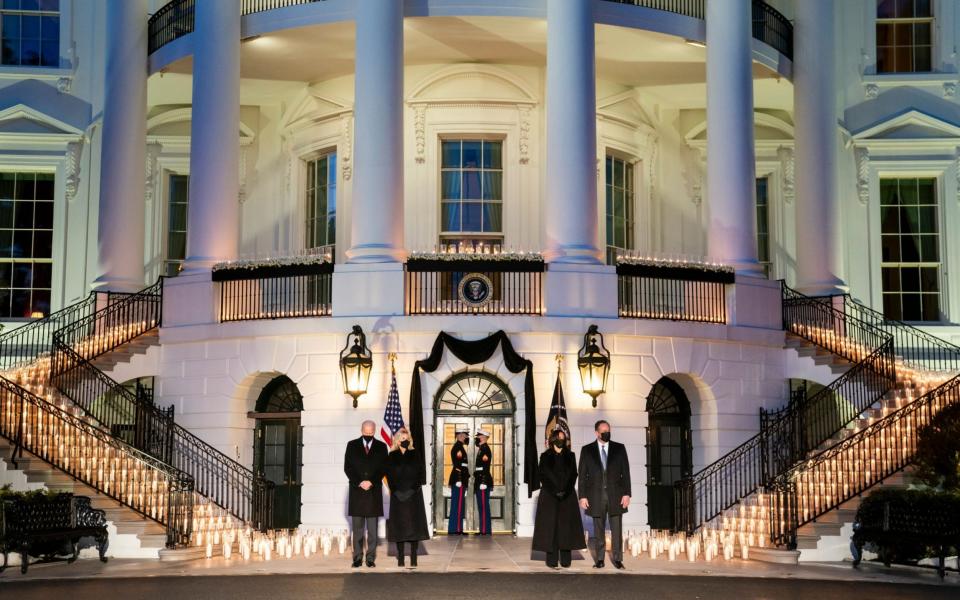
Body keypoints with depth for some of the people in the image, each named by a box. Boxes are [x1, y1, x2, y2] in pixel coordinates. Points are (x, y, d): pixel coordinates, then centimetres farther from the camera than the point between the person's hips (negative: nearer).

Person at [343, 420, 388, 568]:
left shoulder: (381, 447, 8)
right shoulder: (352, 445, 8)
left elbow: (383, 468, 4)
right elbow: (347, 467, 2)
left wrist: (371, 482, -9)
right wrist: (359, 482, -9)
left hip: (374, 491, 0)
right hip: (356, 491, 0)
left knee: (372, 528, 0)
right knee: (357, 528, 1)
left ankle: (371, 558, 3)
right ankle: (357, 558, 4)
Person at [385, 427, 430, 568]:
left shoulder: (414, 454, 6)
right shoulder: (392, 456, 6)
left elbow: (419, 472, 0)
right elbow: (390, 475, 3)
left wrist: (413, 488, -11)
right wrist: (395, 490, -8)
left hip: (413, 494, 0)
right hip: (398, 495, 0)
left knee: (414, 524, -3)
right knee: (399, 525, -1)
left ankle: (413, 557, -2)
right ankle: (400, 557, 3)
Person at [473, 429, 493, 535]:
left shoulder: (485, 449, -12)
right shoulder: (481, 449, 18)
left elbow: (485, 468, -19)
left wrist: (483, 483, -23)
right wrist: (476, 483, 22)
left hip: (483, 481, -10)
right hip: (480, 482, 10)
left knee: (483, 506, -9)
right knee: (481, 506, 10)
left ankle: (485, 530, -8)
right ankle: (484, 529, 13)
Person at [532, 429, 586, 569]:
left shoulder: (570, 456, 10)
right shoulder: (545, 456, 5)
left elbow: (573, 475, 4)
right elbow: (542, 476, -1)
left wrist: (565, 491, -10)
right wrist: (555, 492, -11)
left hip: (567, 495, 2)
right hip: (549, 496, -2)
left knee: (566, 525, -3)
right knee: (550, 526, -5)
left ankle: (565, 560, 0)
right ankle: (551, 560, -4)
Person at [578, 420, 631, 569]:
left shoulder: (619, 449, 5)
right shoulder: (587, 450, 4)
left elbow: (626, 472, 3)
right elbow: (582, 475, 3)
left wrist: (627, 494, -4)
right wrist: (582, 496, -4)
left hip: (616, 495, 0)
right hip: (596, 496, 0)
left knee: (617, 529, 1)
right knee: (598, 530, 5)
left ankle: (617, 558, 8)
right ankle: (600, 559, 12)